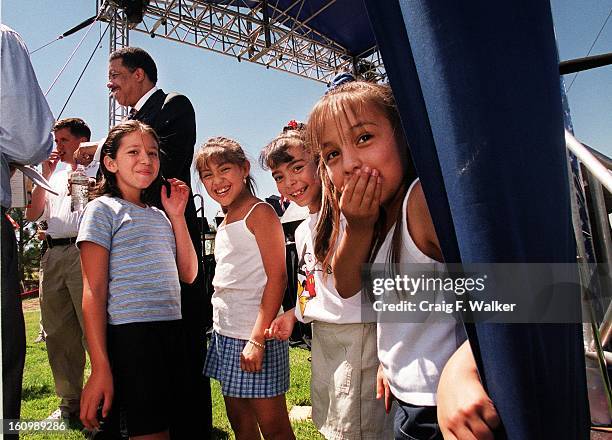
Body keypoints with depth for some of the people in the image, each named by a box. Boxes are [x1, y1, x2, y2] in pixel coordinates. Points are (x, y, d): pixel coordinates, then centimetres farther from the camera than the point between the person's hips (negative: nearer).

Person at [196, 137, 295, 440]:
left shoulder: (259, 212, -11)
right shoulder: (226, 223, 14)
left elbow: (277, 278, -17)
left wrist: (257, 338, -21)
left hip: (254, 334, -8)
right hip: (226, 333, 8)